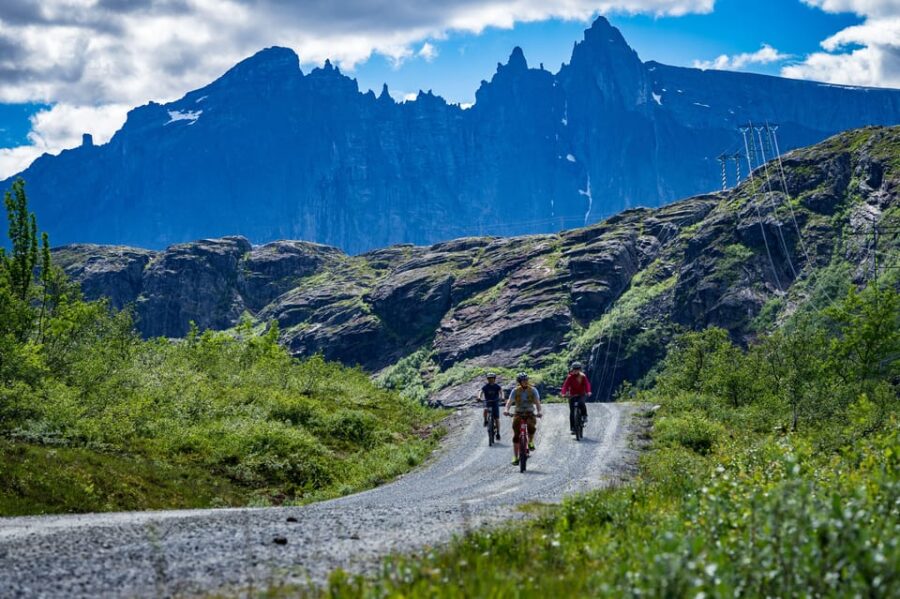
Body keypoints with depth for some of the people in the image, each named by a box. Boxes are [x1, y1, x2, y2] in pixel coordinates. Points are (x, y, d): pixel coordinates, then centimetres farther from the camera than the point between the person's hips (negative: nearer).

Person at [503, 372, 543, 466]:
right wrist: (506, 409, -38)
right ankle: (515, 457, 0)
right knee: (516, 436, -7)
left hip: (530, 413, -1)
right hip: (518, 413, 1)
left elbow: (537, 402, -17)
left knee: (532, 427, -32)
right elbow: (509, 401, -16)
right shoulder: (515, 391, -4)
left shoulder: (533, 390, -5)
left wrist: (539, 412, -36)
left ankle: (530, 442, -2)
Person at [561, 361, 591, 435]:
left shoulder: (583, 376, -5)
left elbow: (587, 384, -17)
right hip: (572, 395, 0)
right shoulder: (570, 377, -8)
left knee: (581, 403, -34)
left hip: (581, 395, 0)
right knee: (572, 412, -4)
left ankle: (585, 416, -9)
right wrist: (564, 393, -36)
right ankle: (572, 428, 4)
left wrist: (588, 392, -36)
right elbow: (565, 385, -17)